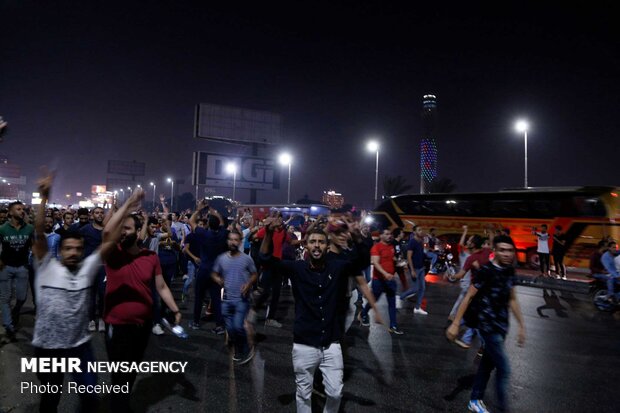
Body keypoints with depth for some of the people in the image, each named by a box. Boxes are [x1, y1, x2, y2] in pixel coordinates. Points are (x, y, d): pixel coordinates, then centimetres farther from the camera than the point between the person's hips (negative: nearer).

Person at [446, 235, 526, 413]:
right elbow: (468, 297, -15)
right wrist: (455, 324, -15)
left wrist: (522, 325, 16)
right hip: (488, 325, -7)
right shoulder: (486, 271, -19)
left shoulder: (510, 272, 4)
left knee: (488, 364, 17)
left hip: (501, 325, 7)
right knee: (503, 368, -3)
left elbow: (512, 300, 15)